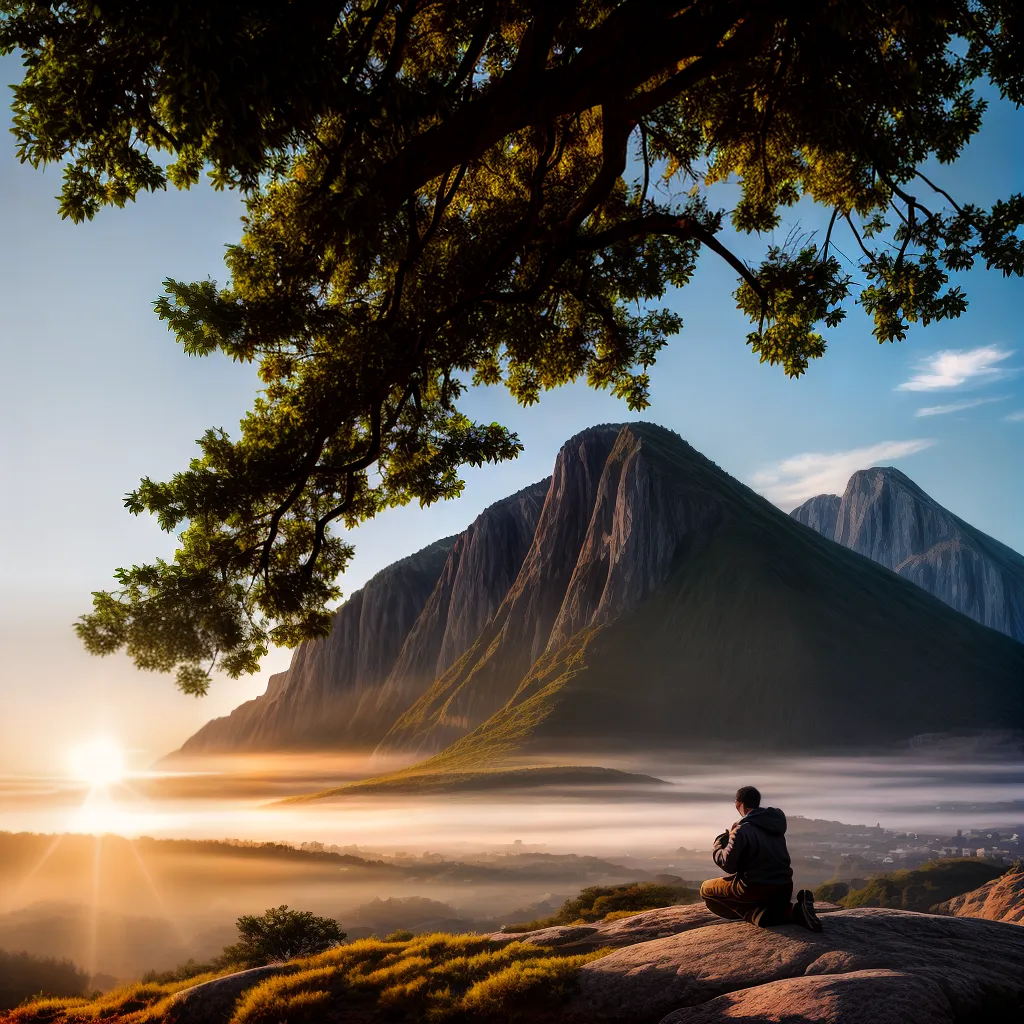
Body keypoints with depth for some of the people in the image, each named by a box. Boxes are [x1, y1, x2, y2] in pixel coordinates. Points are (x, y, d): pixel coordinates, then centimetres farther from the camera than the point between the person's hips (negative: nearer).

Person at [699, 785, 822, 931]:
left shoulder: (742, 831, -15)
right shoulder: (777, 819, 7)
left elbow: (728, 865, -12)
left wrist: (719, 845, 6)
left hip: (755, 890, -7)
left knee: (706, 888, 5)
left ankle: (758, 914, -13)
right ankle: (794, 911, 4)